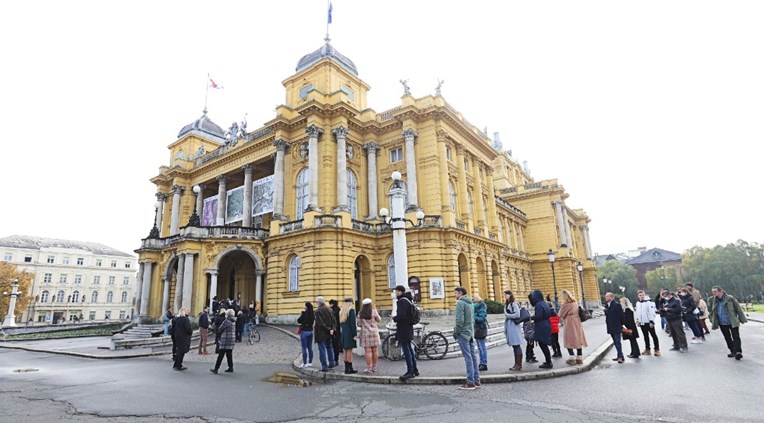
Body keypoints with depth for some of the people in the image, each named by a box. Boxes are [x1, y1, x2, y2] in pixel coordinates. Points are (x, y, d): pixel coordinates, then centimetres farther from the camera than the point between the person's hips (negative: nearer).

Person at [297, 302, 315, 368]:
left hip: (304, 331, -6)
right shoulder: (312, 313, 1)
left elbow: (299, 321, -7)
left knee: (304, 348, 1)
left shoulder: (304, 314, -16)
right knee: (310, 348, 13)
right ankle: (310, 363, 19)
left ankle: (305, 364, 3)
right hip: (311, 331, 6)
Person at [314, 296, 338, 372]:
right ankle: (331, 363, 31)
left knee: (322, 349, 1)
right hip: (328, 334, 6)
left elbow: (320, 323, -20)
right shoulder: (329, 309, 3)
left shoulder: (317, 311, -17)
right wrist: (332, 329, -7)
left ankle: (324, 366, 3)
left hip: (321, 333, -6)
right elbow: (334, 320, 1)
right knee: (329, 347, 22)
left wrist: (328, 329, -12)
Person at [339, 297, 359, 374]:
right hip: (349, 333, -7)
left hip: (343, 333, 7)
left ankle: (346, 368, 15)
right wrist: (354, 334, -13)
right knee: (349, 351, -4)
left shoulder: (341, 311, 11)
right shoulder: (351, 310, -11)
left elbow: (340, 323, 14)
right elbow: (353, 323, -15)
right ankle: (350, 369, 0)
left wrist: (341, 333, 17)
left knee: (345, 351, 10)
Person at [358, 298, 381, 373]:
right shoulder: (373, 311, -5)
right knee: (374, 350, 9)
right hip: (374, 332, 0)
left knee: (368, 351, 0)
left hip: (365, 333, 0)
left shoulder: (360, 313, -2)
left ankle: (369, 368, 1)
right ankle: (374, 367, 16)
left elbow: (359, 322, 5)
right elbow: (379, 319, 8)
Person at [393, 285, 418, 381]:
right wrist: (397, 318, 12)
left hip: (403, 330, -10)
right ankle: (415, 370, 23)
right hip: (408, 329, 10)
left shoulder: (402, 301, -18)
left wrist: (394, 318, -8)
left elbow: (401, 316, -26)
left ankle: (410, 372, 0)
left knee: (406, 350, -4)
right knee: (409, 349, 16)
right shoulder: (408, 300, 14)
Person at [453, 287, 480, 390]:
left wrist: (455, 333, -8)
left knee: (468, 358, -6)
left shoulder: (460, 303, -12)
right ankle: (476, 380, 16)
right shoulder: (470, 303, 14)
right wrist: (472, 331, 16)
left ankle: (470, 382, -3)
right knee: (473, 357, 11)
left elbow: (459, 320, -18)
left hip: (463, 334, -8)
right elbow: (473, 320, 16)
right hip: (471, 334, 8)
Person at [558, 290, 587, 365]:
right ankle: (579, 358, 16)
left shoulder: (565, 305, -17)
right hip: (577, 323, 7)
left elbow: (560, 315, -9)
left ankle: (572, 358, 1)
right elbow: (576, 312, 14)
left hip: (569, 325, -7)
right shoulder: (575, 303, 5)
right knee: (578, 340, 11)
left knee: (569, 342, 2)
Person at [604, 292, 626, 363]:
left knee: (617, 342, -8)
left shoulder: (616, 305, -11)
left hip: (616, 327, -7)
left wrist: (621, 324, -7)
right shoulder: (607, 305, 11)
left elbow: (621, 315, -10)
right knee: (616, 342, 13)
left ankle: (620, 356, -4)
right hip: (610, 327, 7)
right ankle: (619, 356, 20)